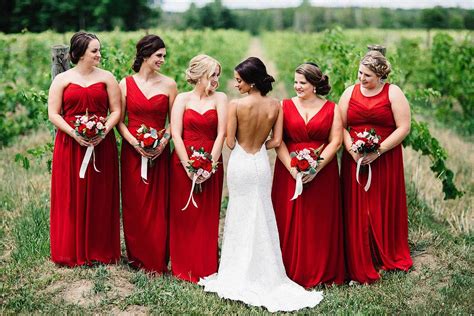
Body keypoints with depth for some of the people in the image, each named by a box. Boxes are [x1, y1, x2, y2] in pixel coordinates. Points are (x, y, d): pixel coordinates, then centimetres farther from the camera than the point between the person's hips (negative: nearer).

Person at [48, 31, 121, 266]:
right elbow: (53, 113, -1)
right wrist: (74, 134, -15)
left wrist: (104, 132, -14)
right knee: (71, 198, 2)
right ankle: (71, 252, 13)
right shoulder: (62, 79, 4)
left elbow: (116, 111, 4)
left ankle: (101, 251, 15)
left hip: (102, 145, 1)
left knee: (100, 199, 5)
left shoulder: (106, 78, 6)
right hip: (70, 145, -1)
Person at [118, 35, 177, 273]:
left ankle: (156, 261, 12)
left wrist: (165, 139, -13)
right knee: (133, 204, 5)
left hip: (158, 152, 0)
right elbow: (119, 119, 3)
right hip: (132, 150, 1)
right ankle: (136, 256, 20)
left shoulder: (168, 85, 2)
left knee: (158, 206, 1)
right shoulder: (126, 84, 3)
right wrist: (134, 141, -11)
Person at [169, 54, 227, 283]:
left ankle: (206, 269, 14)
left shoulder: (220, 98, 3)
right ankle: (183, 268, 15)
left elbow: (221, 134, -4)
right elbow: (175, 134, -5)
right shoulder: (183, 99, 2)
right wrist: (188, 166, -13)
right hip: (183, 164, 0)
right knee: (183, 217, 4)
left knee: (207, 218, 4)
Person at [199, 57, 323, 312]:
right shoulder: (275, 105, -6)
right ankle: (263, 273, 19)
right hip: (261, 165, 3)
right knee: (262, 217, 13)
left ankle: (241, 275, 19)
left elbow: (230, 142, -10)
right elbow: (276, 141, -3)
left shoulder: (235, 105, -16)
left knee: (241, 217, 10)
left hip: (240, 164, -2)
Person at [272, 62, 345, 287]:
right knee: (290, 223, 2)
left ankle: (322, 272, 15)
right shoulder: (285, 106, 5)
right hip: (289, 173, 1)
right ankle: (291, 271, 12)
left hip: (322, 174, 0)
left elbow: (335, 141, -3)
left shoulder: (331, 109, 4)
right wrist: (292, 168, -14)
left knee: (320, 223, 4)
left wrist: (316, 168, -14)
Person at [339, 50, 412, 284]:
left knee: (385, 208, 6)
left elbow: (403, 128, -7)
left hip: (385, 161, -2)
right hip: (355, 160, 2)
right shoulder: (350, 92, 6)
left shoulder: (393, 93, -2)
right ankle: (360, 264, 8)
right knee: (356, 210, 1)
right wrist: (352, 150, -13)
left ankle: (388, 257, 24)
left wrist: (378, 152, -15)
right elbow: (340, 126, 4)